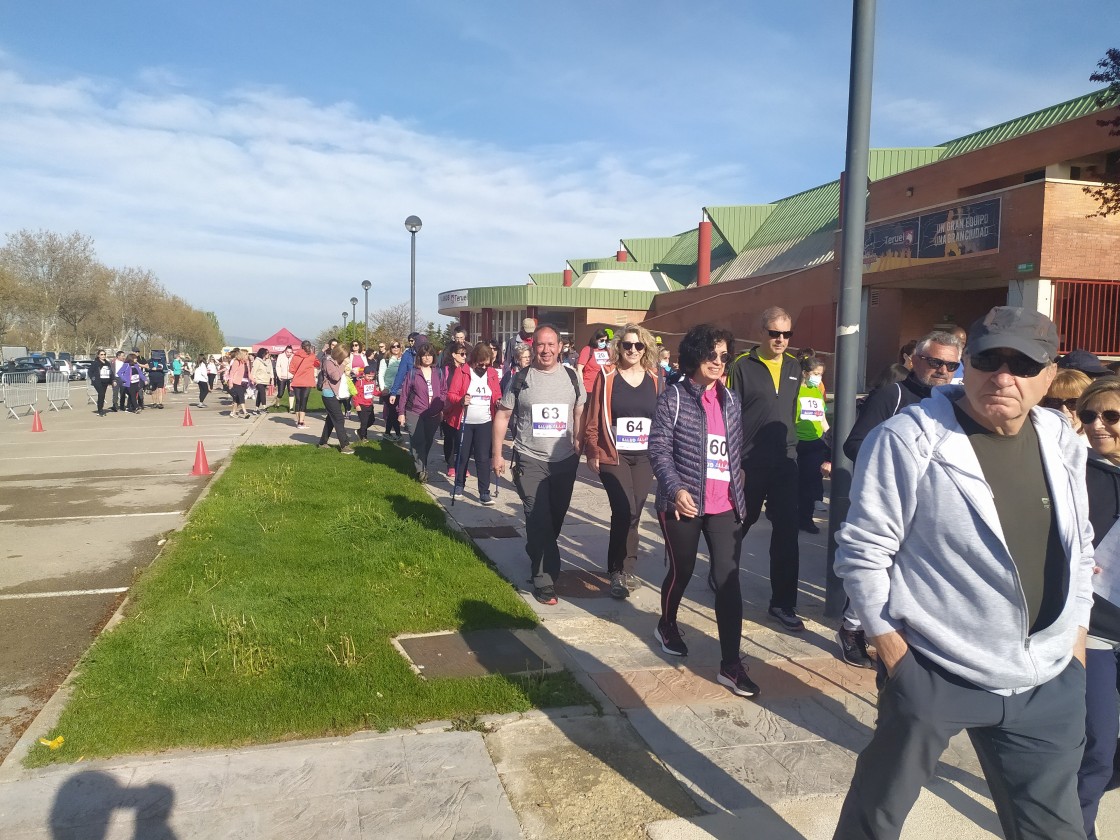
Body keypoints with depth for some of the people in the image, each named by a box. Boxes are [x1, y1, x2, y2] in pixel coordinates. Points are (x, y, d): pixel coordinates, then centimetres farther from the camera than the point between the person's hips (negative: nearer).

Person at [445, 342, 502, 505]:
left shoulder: (492, 373, 2)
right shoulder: (462, 371, -7)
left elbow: (497, 395, 12)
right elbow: (451, 394, -9)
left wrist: (498, 401, -11)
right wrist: (461, 400, -29)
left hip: (485, 423, 1)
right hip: (464, 422, -1)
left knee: (483, 458, -2)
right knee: (463, 456, 11)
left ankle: (484, 493, 2)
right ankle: (459, 485, 32)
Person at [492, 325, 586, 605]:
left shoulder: (572, 378, 2)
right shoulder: (521, 379, -4)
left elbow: (579, 414, 11)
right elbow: (502, 416, 1)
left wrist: (579, 446, 6)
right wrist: (497, 454, -2)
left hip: (565, 461, 3)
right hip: (530, 461, -3)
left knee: (556, 518, 16)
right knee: (539, 520, -6)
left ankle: (536, 557, 41)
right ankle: (545, 580, 1)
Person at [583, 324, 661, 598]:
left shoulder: (655, 381, 5)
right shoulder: (607, 378, -3)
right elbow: (592, 418, -2)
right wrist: (592, 452, -5)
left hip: (645, 457, 3)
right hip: (613, 455, -3)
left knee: (632, 513, 8)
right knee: (625, 510, -15)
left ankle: (619, 568, 24)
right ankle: (624, 569, 1)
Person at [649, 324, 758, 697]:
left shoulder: (730, 400, 10)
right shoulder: (673, 397, -5)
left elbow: (736, 450, 15)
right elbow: (659, 449, -11)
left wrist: (738, 494, 13)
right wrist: (676, 488, -23)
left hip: (725, 506, 3)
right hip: (683, 503, -3)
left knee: (728, 579, -3)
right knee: (681, 571, 13)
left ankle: (731, 664, 2)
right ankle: (667, 625, 43)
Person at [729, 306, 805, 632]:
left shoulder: (794, 368, 8)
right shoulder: (743, 366, -7)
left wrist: (790, 444, 16)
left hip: (784, 462, 4)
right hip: (749, 462, -4)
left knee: (787, 532, 1)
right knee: (739, 524, 12)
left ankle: (782, 603, 10)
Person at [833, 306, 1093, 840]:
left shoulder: (1063, 444, 3)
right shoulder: (907, 439, -17)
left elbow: (1078, 547, 16)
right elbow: (863, 551, -14)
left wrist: (1076, 633, 12)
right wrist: (890, 645, -13)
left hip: (1047, 680, 6)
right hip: (933, 672, -5)